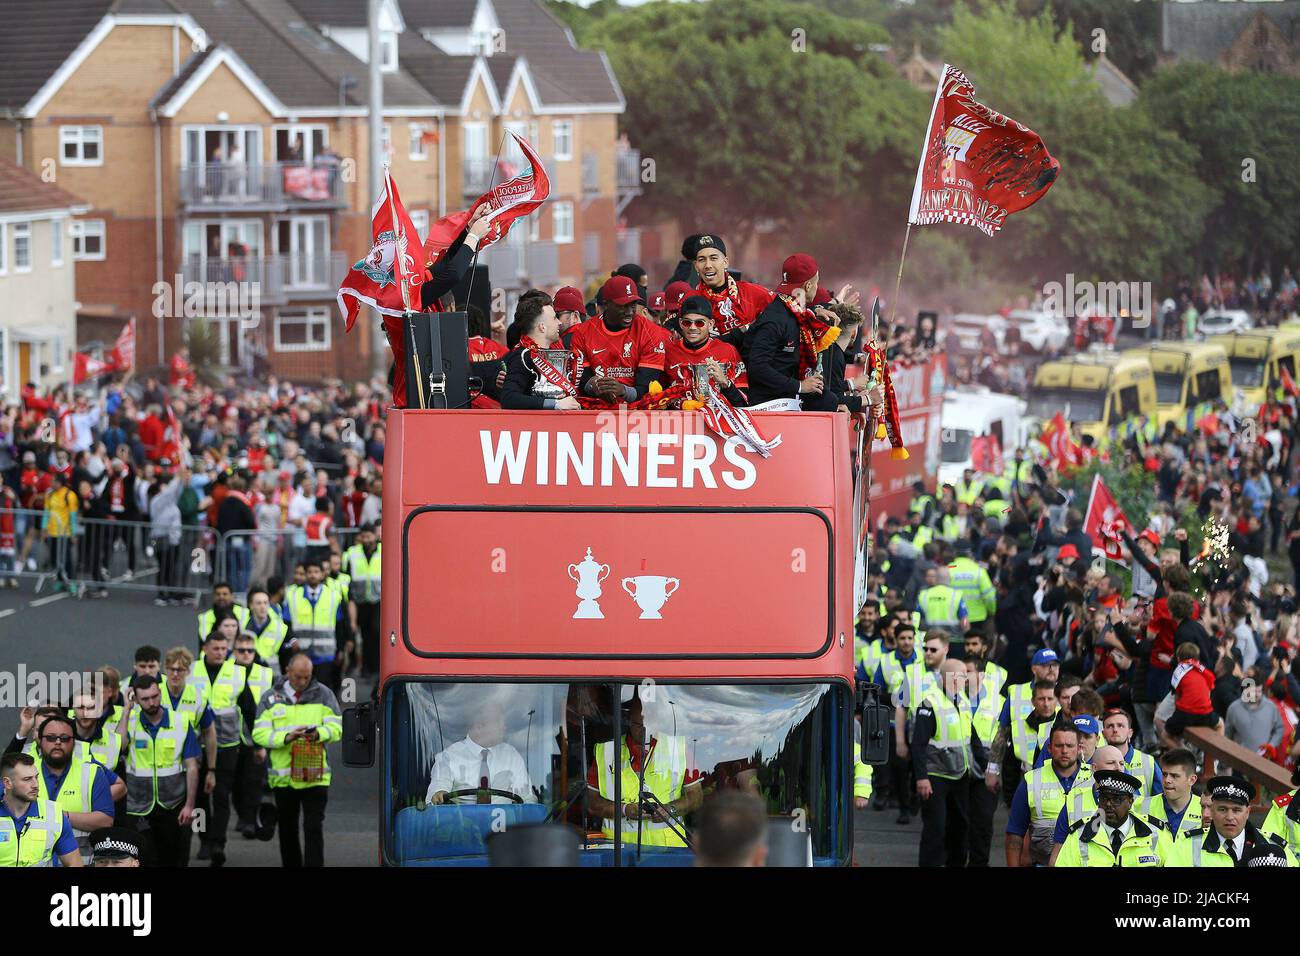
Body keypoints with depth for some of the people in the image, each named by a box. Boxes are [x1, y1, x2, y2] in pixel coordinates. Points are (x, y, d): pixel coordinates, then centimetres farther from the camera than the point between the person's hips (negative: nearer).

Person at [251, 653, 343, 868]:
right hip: (283, 776, 2)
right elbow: (259, 733, -3)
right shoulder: (271, 698, 4)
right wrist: (286, 737, -20)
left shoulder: (323, 695, 5)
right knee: (287, 828, 14)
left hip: (315, 775, -2)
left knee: (314, 828, -8)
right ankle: (291, 864, 27)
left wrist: (319, 733, -21)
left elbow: (336, 727, 0)